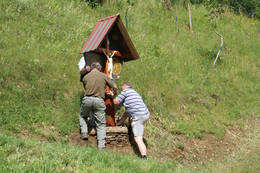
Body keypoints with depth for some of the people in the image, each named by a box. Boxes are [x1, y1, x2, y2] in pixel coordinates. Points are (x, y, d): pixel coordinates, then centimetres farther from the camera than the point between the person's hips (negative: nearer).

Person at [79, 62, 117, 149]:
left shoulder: (86, 77, 11)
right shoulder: (103, 76, 8)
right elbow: (115, 87, 11)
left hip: (87, 99, 1)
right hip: (99, 100, -1)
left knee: (82, 116, 31)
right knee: (101, 124, 6)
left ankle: (84, 132, 13)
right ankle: (101, 146, 0)